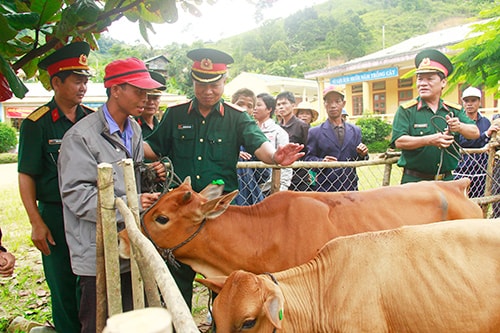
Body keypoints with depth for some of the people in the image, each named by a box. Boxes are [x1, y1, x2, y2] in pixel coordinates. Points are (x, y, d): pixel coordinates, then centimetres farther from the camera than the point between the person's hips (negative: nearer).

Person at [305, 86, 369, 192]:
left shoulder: (356, 131, 13)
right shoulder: (315, 132, 3)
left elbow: (358, 161, 15)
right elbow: (308, 158, 0)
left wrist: (362, 155, -7)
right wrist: (321, 161, -19)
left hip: (350, 187, 3)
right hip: (325, 189, -3)